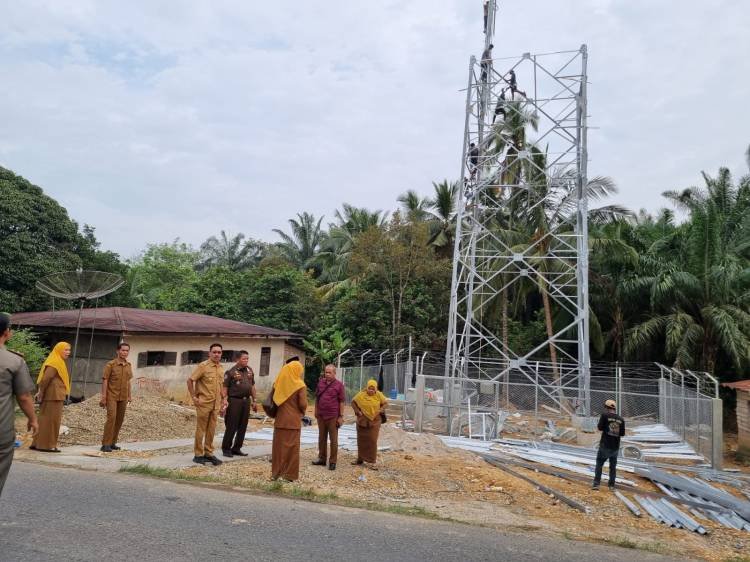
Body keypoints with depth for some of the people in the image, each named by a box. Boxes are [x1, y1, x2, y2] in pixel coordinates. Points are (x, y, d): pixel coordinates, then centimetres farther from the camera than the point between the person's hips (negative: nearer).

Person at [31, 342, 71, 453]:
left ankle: (38, 443, 20)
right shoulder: (55, 363, -14)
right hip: (54, 395, -10)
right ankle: (47, 445, 1)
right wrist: (41, 392, -14)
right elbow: (46, 378, -23)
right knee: (51, 419, -4)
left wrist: (40, 392, 10)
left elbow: (44, 378, 18)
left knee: (46, 419, 14)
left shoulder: (58, 362, 17)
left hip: (53, 395, 10)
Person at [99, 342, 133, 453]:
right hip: (112, 396, -5)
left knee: (119, 420, 8)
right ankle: (105, 444, -9)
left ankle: (112, 442, 18)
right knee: (111, 418, -14)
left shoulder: (129, 365, 7)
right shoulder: (111, 364, -8)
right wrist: (103, 397, -14)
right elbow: (105, 380, -9)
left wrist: (129, 396, 12)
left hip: (123, 398, 5)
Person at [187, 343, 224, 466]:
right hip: (204, 403, -5)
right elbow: (190, 381, -10)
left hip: (215, 404, 5)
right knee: (201, 429, 3)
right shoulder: (203, 366, -9)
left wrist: (221, 402, 16)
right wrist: (194, 397, -12)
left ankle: (208, 453, 19)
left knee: (211, 430, 10)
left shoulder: (221, 368, 9)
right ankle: (198, 454, 12)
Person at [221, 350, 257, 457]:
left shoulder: (250, 371, 13)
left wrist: (254, 400, 15)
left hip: (246, 401, 6)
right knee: (231, 426, -2)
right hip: (234, 401, -6)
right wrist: (224, 399, -20)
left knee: (242, 427, 8)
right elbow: (224, 387, -8)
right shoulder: (231, 372, -5)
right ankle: (226, 449, 9)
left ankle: (236, 448, 18)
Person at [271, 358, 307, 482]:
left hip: (280, 419, 4)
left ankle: (276, 472, 19)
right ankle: (289, 474, 8)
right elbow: (303, 404, -14)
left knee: (278, 446, 12)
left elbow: (273, 398, 6)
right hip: (293, 420, -4)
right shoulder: (300, 385, -12)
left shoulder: (279, 382, 1)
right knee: (292, 447, 5)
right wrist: (302, 411, 6)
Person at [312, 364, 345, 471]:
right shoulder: (321, 382, 5)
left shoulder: (339, 384, -7)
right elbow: (317, 397, 13)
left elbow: (342, 401, -7)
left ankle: (333, 461, 13)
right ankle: (322, 459, 26)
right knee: (322, 438, 14)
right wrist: (316, 411, 10)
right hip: (321, 415, 4)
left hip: (333, 416, -4)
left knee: (333, 440, 4)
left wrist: (341, 416, -10)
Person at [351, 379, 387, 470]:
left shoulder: (379, 395, -6)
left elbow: (385, 403, 6)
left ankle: (372, 462, 4)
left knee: (372, 441, -3)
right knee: (361, 440, 13)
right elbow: (353, 402, 2)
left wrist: (380, 410, -8)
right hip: (362, 421, 1)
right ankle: (360, 459, 29)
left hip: (374, 422, -1)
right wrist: (357, 411, -8)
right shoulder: (361, 394, -9)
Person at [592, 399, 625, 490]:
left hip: (605, 446, -3)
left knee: (599, 464, 7)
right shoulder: (621, 420, 3)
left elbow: (600, 428, -9)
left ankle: (596, 484, 1)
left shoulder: (605, 416, -9)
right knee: (613, 466, 17)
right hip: (615, 447, 4)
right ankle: (612, 485, 20)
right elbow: (622, 434, 6)